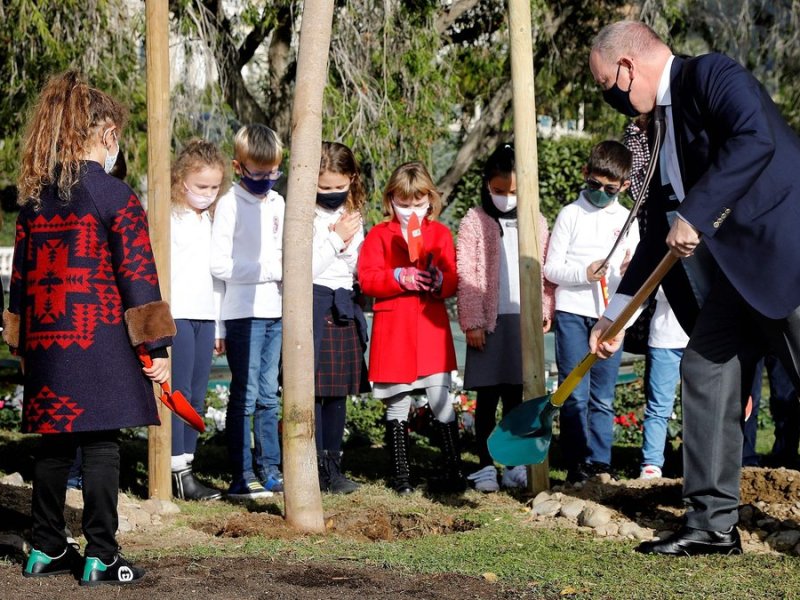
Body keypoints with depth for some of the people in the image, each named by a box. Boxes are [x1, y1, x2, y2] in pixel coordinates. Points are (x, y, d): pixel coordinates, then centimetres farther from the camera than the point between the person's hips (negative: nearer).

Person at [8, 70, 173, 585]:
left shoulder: (35, 199, 9)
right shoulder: (115, 196, -8)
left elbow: (21, 276, 14)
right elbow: (138, 277, -11)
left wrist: (23, 343, 22)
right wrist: (156, 347, -7)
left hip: (45, 344, 6)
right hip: (101, 344, -6)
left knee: (54, 444, 13)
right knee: (101, 445, -2)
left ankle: (47, 549, 19)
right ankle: (100, 557, -1)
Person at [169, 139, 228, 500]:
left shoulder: (210, 219, 18)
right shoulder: (169, 217, -6)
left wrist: (217, 323, 20)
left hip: (204, 315, 8)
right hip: (175, 315, -8)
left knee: (197, 397, 7)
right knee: (178, 394, -8)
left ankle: (186, 467, 12)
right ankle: (178, 474, -6)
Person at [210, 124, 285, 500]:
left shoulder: (277, 203, 13)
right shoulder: (230, 204, -8)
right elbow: (220, 264, -13)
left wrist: (286, 267, 3)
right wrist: (269, 269, -14)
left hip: (274, 310, 6)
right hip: (243, 311, -6)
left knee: (268, 395, 10)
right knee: (245, 395, -6)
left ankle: (269, 469, 15)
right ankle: (242, 476, -3)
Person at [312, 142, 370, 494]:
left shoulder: (353, 217, 11)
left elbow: (358, 268, 14)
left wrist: (348, 244, -6)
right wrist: (336, 240, -11)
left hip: (344, 306, 6)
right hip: (313, 303, -6)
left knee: (339, 389, 9)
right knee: (312, 388, -7)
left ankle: (332, 463, 16)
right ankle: (315, 468, -3)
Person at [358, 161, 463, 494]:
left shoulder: (440, 233, 10)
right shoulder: (380, 234, 5)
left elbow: (452, 282, 4)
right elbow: (366, 279, -7)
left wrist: (438, 280, -19)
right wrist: (400, 277, -22)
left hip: (432, 328, 0)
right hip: (394, 330, 0)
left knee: (441, 400, -6)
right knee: (397, 405, 6)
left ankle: (452, 471, 0)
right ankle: (400, 474, 13)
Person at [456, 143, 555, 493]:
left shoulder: (536, 223, 8)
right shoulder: (475, 222, -1)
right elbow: (466, 275, -4)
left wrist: (545, 310, 1)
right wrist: (472, 321, -9)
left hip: (525, 319, 2)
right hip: (489, 321, -2)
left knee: (516, 396, 8)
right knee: (487, 397, 1)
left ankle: (516, 463, 15)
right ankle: (485, 466, 7)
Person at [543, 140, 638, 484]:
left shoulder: (627, 221, 10)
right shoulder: (570, 214, 3)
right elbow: (551, 268, 1)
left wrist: (629, 272, -13)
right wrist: (584, 273, -15)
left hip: (610, 316, 2)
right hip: (572, 313, -2)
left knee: (603, 397, 4)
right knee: (575, 395, -2)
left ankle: (599, 463, 7)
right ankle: (576, 464, 3)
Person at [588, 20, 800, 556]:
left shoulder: (712, 75, -8)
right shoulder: (667, 122, 19)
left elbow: (754, 139, -27)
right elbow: (660, 232, 23)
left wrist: (695, 215, -24)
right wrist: (615, 315, 23)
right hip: (739, 272, 10)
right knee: (706, 370, 6)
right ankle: (713, 524, 11)